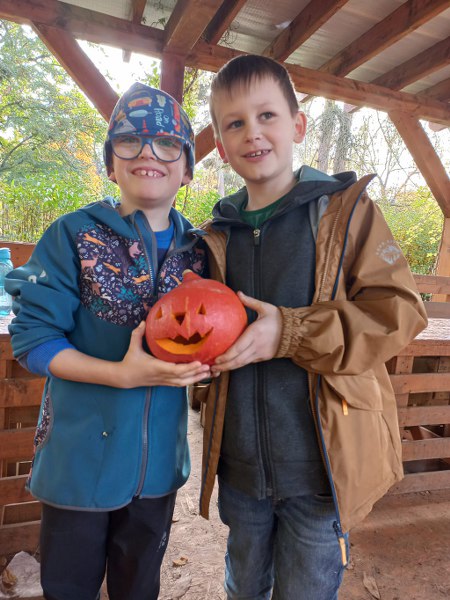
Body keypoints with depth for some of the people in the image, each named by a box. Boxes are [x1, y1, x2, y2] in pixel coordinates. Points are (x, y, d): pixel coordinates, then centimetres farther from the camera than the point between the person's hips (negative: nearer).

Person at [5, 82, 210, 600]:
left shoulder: (196, 248, 1)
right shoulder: (74, 236, -10)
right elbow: (31, 337, -13)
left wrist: (198, 359, -12)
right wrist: (121, 374, -24)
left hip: (159, 460, 3)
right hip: (79, 458, -3)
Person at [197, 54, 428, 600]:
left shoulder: (345, 208, -7)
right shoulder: (218, 234, 5)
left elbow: (398, 310, -14)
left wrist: (290, 332, -24)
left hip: (321, 463, -4)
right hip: (239, 462, 5)